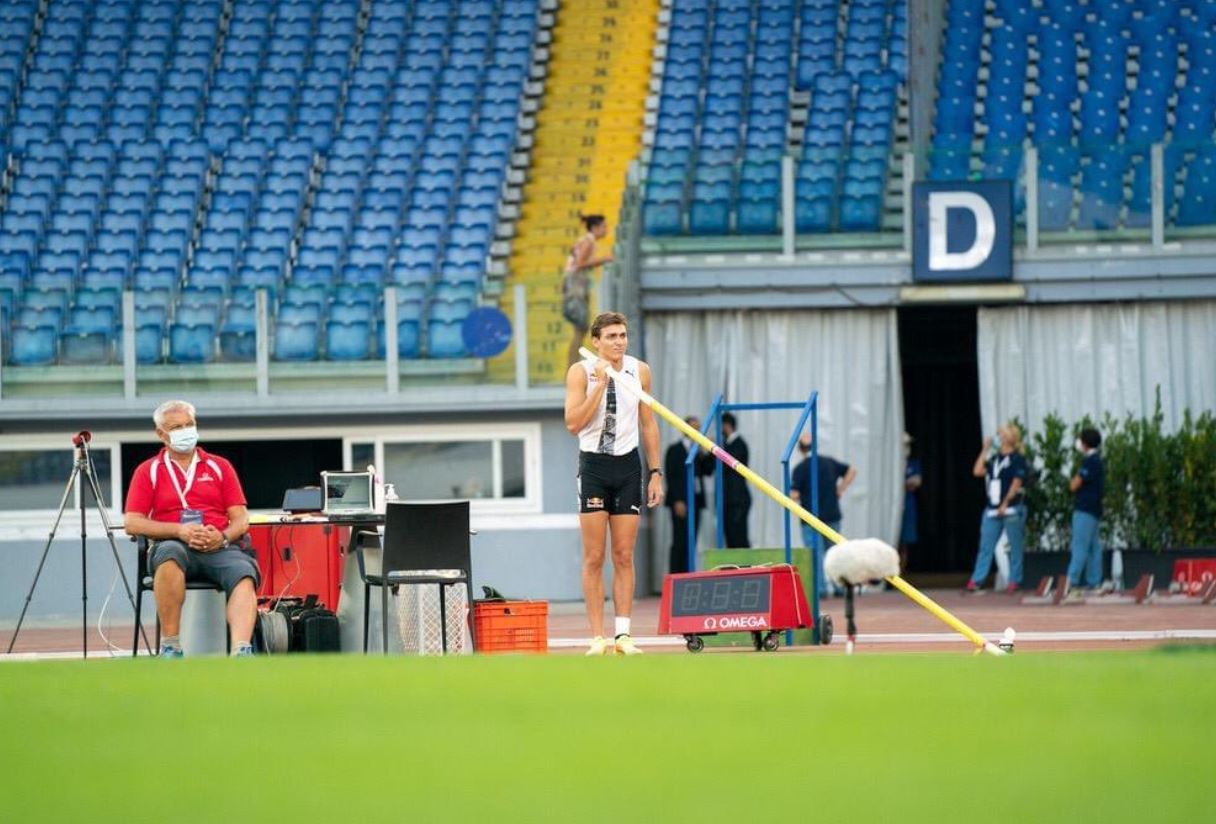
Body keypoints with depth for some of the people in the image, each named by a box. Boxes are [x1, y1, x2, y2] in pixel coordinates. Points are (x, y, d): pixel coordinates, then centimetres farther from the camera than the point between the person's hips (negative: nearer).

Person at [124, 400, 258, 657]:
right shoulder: (148, 471, 15)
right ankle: (170, 646, -35)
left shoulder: (219, 467, 20)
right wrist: (179, 530, -10)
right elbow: (132, 523, 4)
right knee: (169, 553, -39)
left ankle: (241, 652, -54)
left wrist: (223, 537, -11)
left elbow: (241, 519, 13)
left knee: (244, 576, -33)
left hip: (220, 547, 1)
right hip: (176, 548, -1)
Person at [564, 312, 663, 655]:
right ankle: (597, 637, -2)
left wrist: (655, 472, 7)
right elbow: (573, 424, -15)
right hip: (594, 465, -2)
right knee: (594, 558, -3)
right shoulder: (581, 372, -6)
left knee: (624, 556, 2)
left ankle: (623, 634, 2)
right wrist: (600, 384, -19)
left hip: (628, 465, 2)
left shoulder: (639, 371, 4)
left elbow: (648, 424, 11)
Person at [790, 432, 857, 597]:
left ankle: (821, 587, -10)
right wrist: (840, 489, 13)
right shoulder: (830, 463, 4)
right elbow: (852, 471, 13)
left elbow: (794, 495, -16)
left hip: (812, 517, -5)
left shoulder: (800, 469, -12)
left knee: (815, 554, -3)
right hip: (833, 515, 5)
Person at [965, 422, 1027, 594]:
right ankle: (976, 581, 2)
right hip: (992, 511, 6)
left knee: (1015, 547, 1)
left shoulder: (1017, 459, -4)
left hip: (1011, 510, -6)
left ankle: (1015, 580, 6)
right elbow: (977, 471, 6)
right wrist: (985, 450, 6)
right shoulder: (994, 459, 15)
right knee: (985, 546, 3)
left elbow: (1017, 483, -10)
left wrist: (1005, 504, -16)